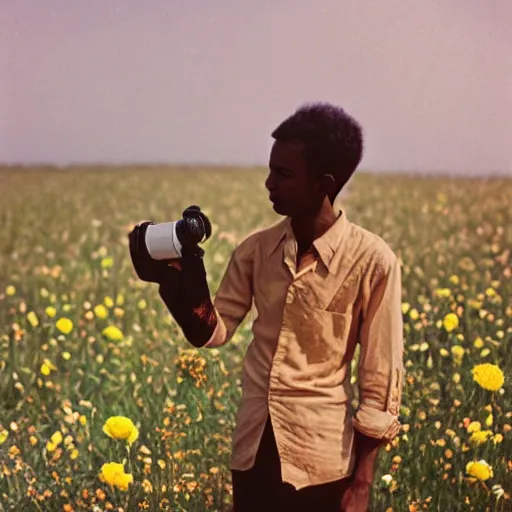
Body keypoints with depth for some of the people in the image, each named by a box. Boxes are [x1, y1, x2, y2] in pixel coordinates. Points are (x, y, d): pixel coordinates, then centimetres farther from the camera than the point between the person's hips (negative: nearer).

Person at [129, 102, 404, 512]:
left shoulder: (372, 261, -14)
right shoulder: (257, 250, 0)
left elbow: (381, 376, -9)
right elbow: (213, 333, 6)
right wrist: (183, 277, -12)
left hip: (321, 461, -4)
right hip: (253, 450, 4)